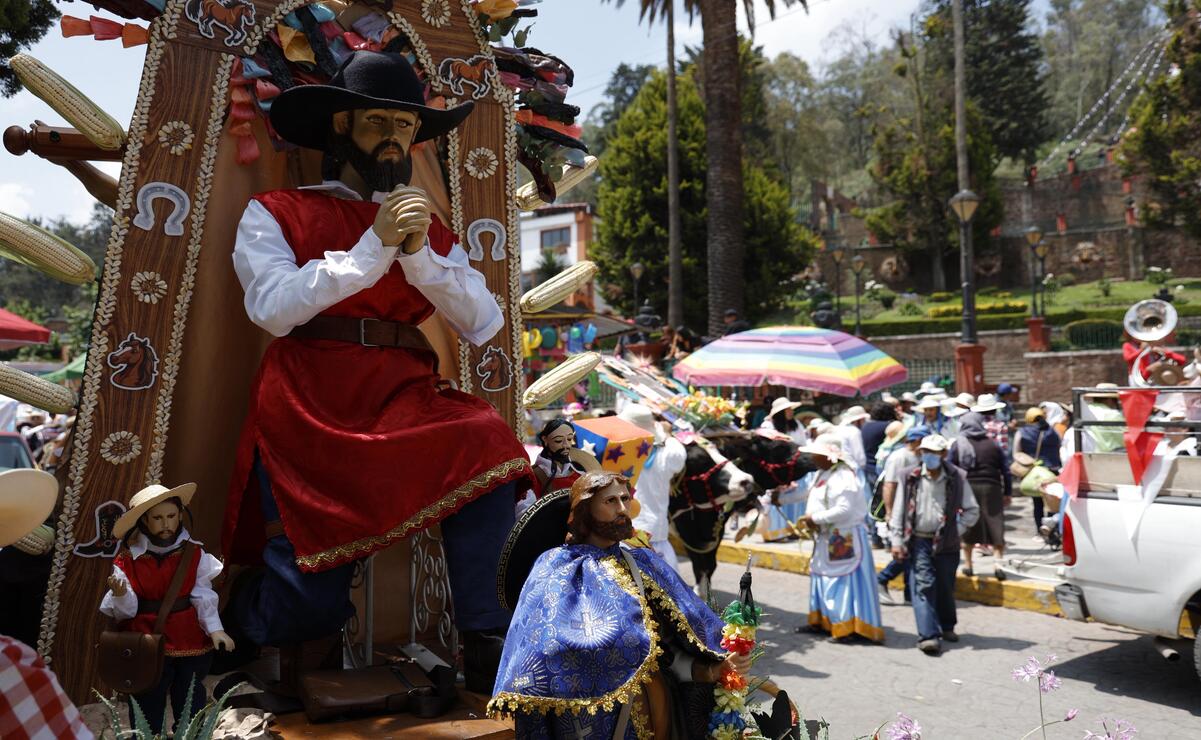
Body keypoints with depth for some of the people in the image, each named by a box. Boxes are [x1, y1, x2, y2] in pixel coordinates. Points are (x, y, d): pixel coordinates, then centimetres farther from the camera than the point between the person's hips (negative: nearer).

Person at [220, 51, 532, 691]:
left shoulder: (431, 230, 17)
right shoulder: (277, 213, 9)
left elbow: (484, 325, 5)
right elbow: (272, 308, -9)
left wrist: (419, 255, -9)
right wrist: (373, 247, -13)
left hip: (404, 399, 3)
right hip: (309, 406, -2)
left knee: (487, 446, -31)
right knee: (309, 610, -9)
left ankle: (487, 650, -19)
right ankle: (240, 614, 30)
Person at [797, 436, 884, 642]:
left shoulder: (842, 477, -21)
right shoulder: (822, 474, 11)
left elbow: (844, 509, -27)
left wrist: (815, 518, -21)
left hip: (845, 537, -10)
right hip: (828, 537, 10)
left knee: (843, 580, -6)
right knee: (821, 577, 16)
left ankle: (848, 627, 1)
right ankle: (821, 621, 27)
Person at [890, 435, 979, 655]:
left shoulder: (957, 478, -2)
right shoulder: (912, 478, 0)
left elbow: (972, 511, 6)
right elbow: (899, 510, 3)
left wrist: (956, 530, -5)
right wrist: (897, 540, -1)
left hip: (946, 542, 1)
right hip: (919, 541, 0)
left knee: (945, 587, 11)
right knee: (923, 585, -8)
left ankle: (946, 627, 34)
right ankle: (928, 635, -11)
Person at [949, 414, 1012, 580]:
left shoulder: (958, 445, 1)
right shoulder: (993, 445, 7)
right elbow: (1006, 471, 9)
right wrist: (1008, 493, 16)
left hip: (966, 490, -1)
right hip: (991, 490, 1)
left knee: (967, 528, 9)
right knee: (995, 528, 4)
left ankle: (968, 566, 17)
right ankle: (998, 563, -7)